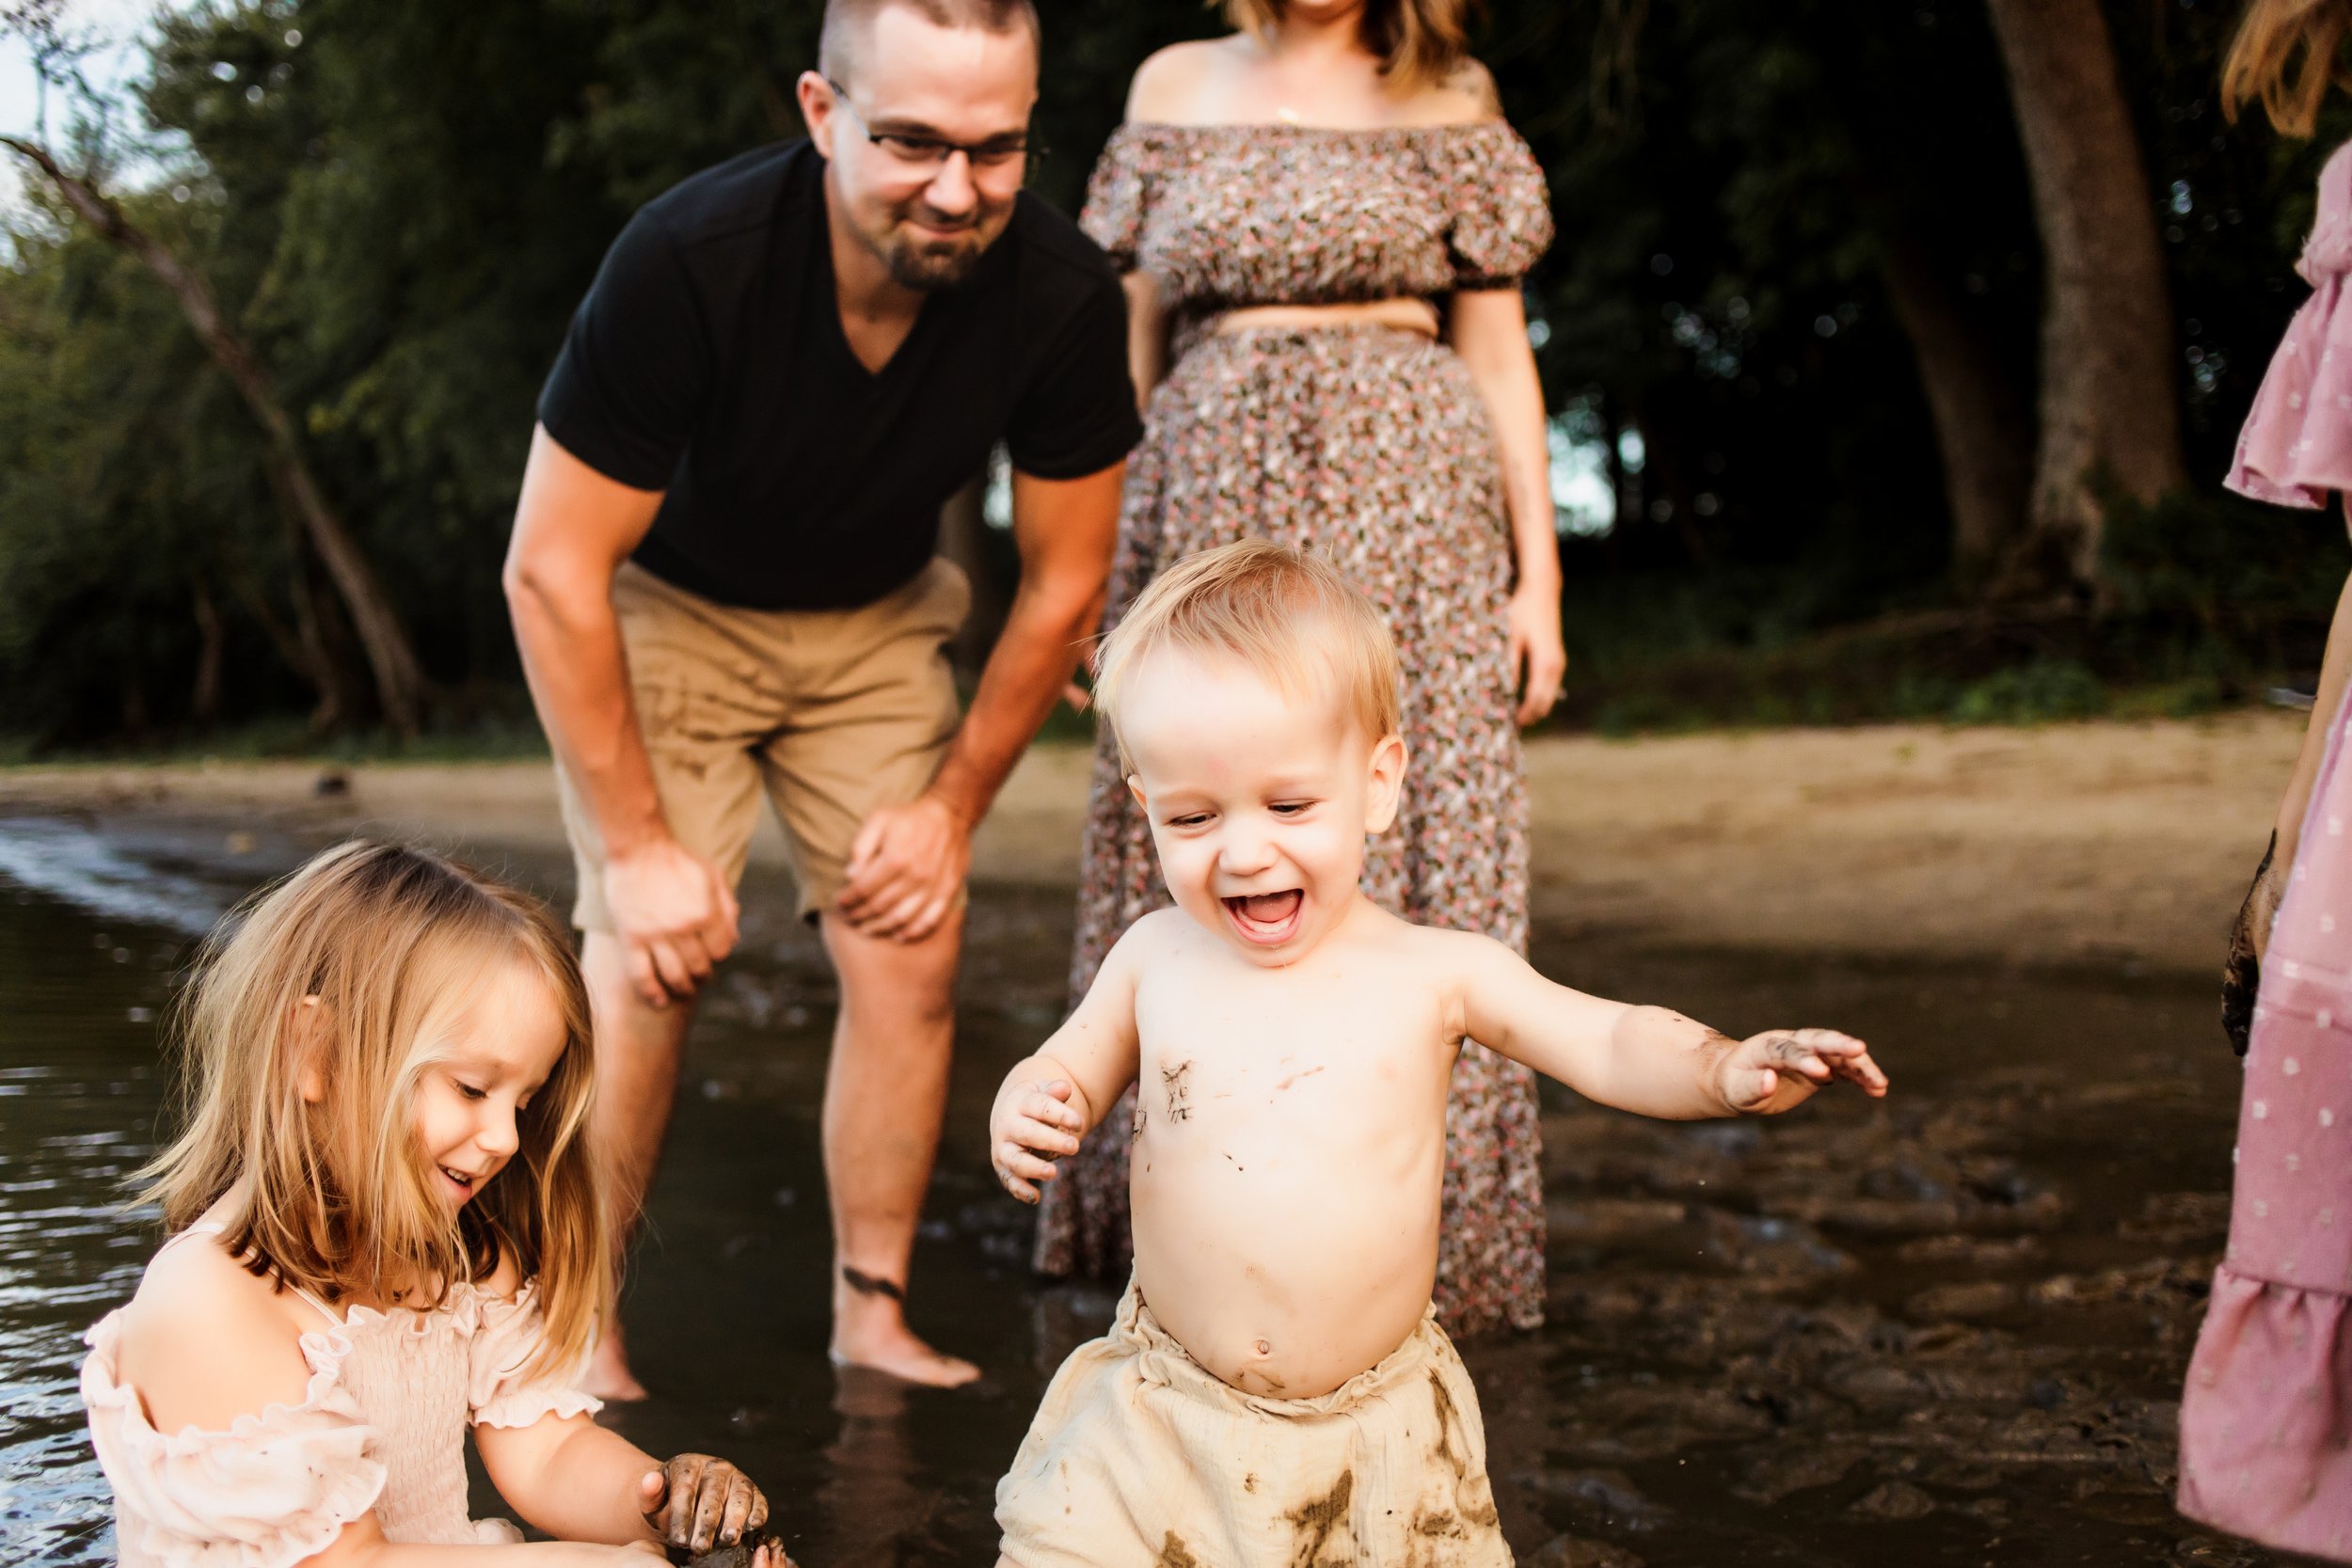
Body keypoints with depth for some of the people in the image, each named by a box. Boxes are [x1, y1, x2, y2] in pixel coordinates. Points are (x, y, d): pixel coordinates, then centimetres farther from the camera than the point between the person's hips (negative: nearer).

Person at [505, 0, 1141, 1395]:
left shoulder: (1063, 298, -25)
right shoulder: (688, 262, -34)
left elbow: (1064, 586, -9)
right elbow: (553, 571, -25)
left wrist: (953, 807, -7)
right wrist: (638, 844, -22)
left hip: (876, 622, 3)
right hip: (664, 607, -3)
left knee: (913, 953, -6)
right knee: (649, 959, -14)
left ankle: (874, 1310, 7)